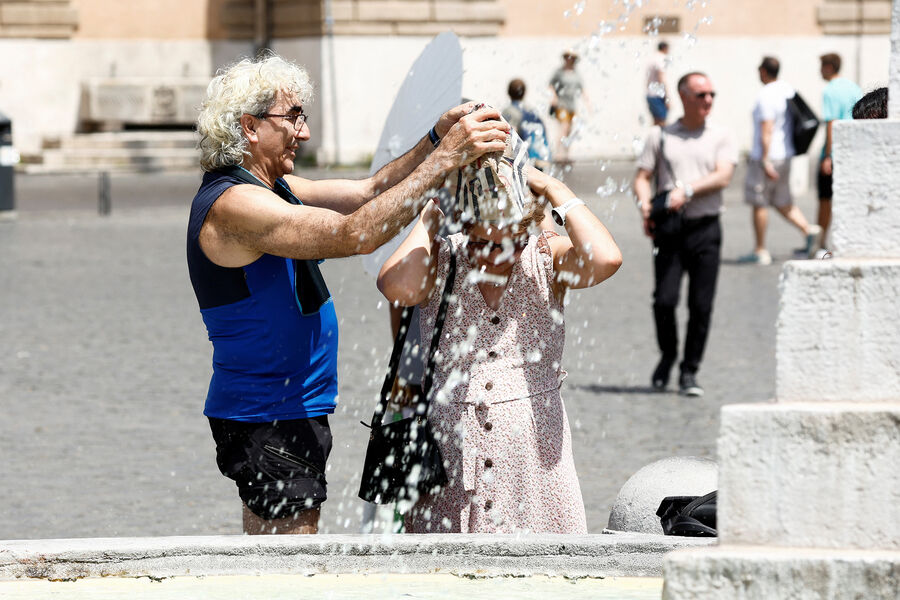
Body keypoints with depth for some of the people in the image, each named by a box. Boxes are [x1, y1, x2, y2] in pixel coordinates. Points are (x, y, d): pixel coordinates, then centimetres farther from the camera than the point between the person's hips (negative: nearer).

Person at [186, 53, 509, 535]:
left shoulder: (269, 188, 13)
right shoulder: (232, 204, -20)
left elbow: (368, 192, 13)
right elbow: (355, 233, -28)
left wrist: (436, 139, -2)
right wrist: (444, 157, -27)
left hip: (293, 412, 11)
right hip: (268, 421, -11)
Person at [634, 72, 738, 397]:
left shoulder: (721, 138, 10)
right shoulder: (660, 136, 12)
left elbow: (722, 176, -5)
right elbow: (642, 177, 8)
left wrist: (687, 191, -19)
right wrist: (645, 205, -13)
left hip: (706, 227, 0)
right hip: (669, 228, 0)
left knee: (701, 305, -4)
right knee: (664, 300, -11)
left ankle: (689, 372, 8)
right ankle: (667, 357, 15)